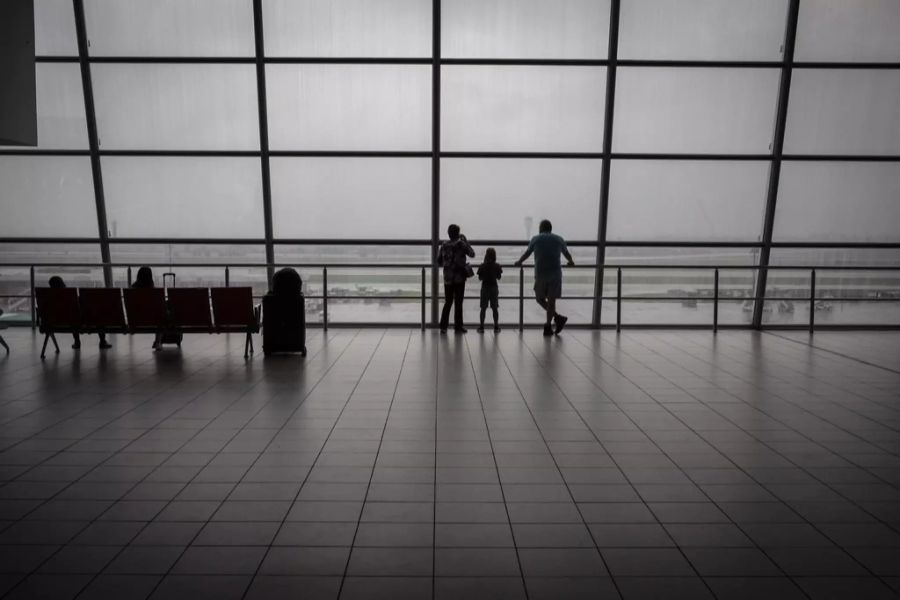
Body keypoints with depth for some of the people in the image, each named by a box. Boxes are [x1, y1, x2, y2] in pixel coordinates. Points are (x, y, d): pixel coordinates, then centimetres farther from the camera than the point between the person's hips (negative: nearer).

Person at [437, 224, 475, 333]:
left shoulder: (444, 245, 2)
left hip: (447, 278, 3)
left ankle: (443, 326, 8)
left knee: (448, 302, 11)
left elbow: (439, 262, 5)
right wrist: (465, 241, 8)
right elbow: (472, 253, 2)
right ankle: (458, 327, 7)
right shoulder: (461, 244, -9)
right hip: (459, 277, -3)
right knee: (458, 303, 4)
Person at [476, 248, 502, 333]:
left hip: (485, 288, -1)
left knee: (483, 309, 6)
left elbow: (480, 278, -3)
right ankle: (496, 327, 10)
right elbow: (498, 277, 3)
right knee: (494, 308, 7)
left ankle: (481, 327, 5)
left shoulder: (483, 266, -8)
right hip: (494, 288, 1)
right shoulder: (497, 266, -6)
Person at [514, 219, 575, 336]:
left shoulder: (536, 239, 6)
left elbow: (527, 253, 14)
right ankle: (548, 327, 5)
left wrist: (519, 262, 32)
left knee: (540, 299, 12)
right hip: (556, 274, 2)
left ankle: (557, 317, -3)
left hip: (541, 274, -2)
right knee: (551, 300, 5)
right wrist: (571, 262, 45)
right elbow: (566, 253, 25)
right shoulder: (559, 239, 11)